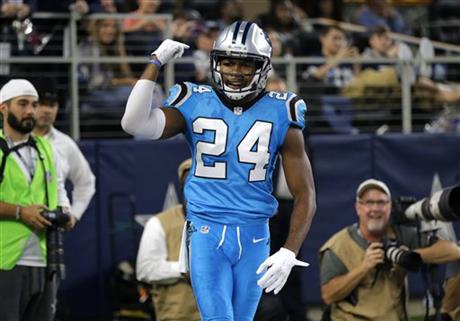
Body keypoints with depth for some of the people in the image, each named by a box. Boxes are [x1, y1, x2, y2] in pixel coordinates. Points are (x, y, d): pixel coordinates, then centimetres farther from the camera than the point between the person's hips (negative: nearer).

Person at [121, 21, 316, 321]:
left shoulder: (279, 114, -1)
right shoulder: (195, 104, 0)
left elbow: (305, 194, -1)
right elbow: (135, 123, -17)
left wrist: (289, 252, -12)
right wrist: (156, 63, -13)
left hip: (253, 237, 1)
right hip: (207, 232, -1)